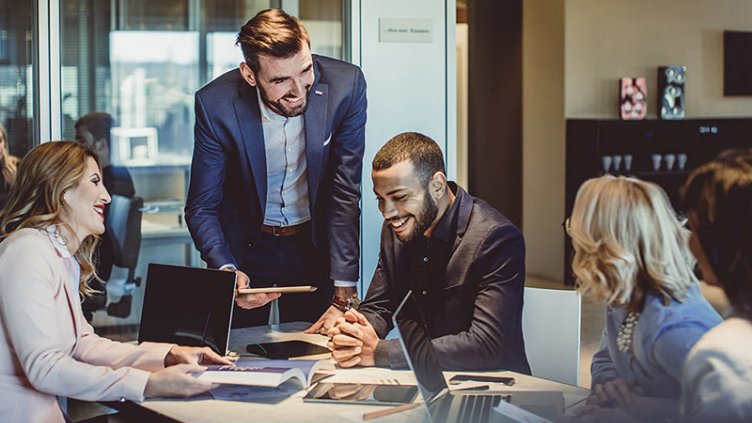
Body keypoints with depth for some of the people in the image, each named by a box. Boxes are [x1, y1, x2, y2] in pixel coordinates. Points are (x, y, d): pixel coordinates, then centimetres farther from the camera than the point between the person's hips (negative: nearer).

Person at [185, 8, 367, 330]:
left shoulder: (345, 86, -21)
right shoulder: (216, 105, -23)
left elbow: (346, 194, -18)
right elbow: (202, 207, -13)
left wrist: (344, 297, -22)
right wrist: (227, 271, -32)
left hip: (315, 243, 1)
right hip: (244, 246, 0)